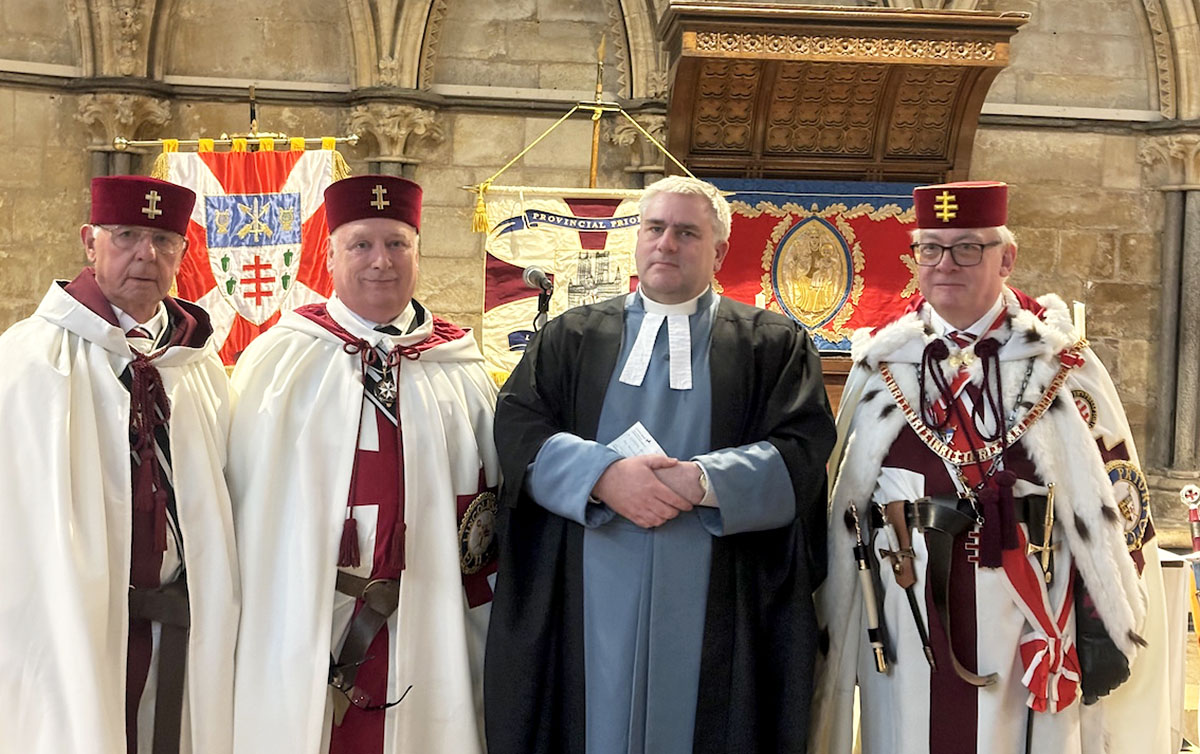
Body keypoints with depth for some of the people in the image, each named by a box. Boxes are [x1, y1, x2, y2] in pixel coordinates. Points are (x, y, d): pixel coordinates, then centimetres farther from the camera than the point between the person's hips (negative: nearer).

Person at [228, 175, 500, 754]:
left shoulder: (460, 370, 6)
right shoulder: (277, 360, 2)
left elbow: (491, 490, 9)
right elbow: (242, 489, 2)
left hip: (422, 634, 1)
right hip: (298, 628, -1)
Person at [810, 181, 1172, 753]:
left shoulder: (1059, 363, -1)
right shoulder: (882, 362, 5)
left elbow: (1114, 500, 0)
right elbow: (842, 497, 9)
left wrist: (1107, 629, -3)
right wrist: (831, 620, 9)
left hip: (1025, 623, -1)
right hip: (906, 626, 2)